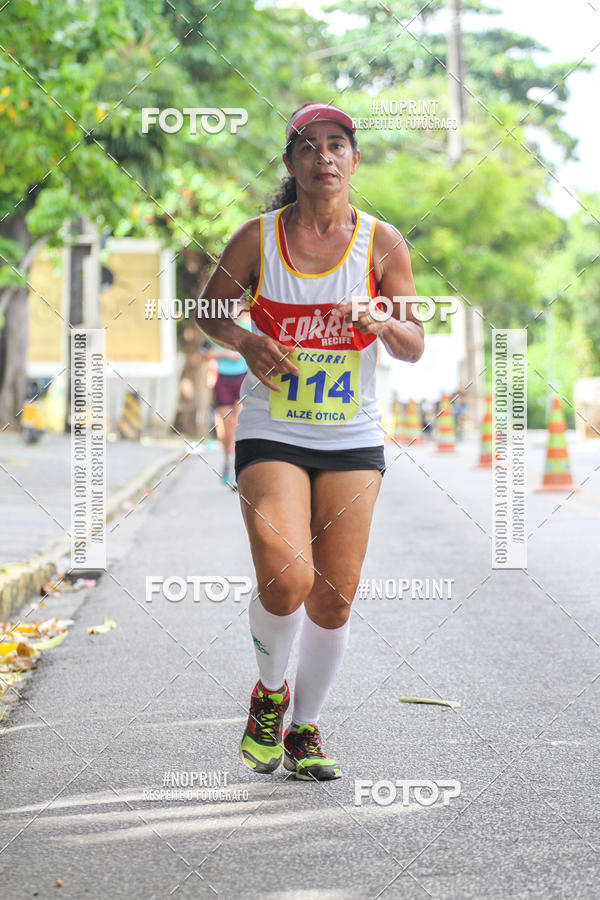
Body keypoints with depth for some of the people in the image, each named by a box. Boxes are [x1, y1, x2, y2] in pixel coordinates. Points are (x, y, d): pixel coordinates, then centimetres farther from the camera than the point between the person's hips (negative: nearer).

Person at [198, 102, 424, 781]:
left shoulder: (382, 242, -1)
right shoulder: (258, 237, -3)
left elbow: (414, 347, 3)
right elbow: (210, 310, 11)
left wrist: (382, 322, -19)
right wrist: (246, 342, -9)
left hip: (352, 440, 2)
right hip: (271, 434, -2)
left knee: (334, 597, 1)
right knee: (285, 579, -21)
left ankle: (306, 727, 23)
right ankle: (269, 692, 9)